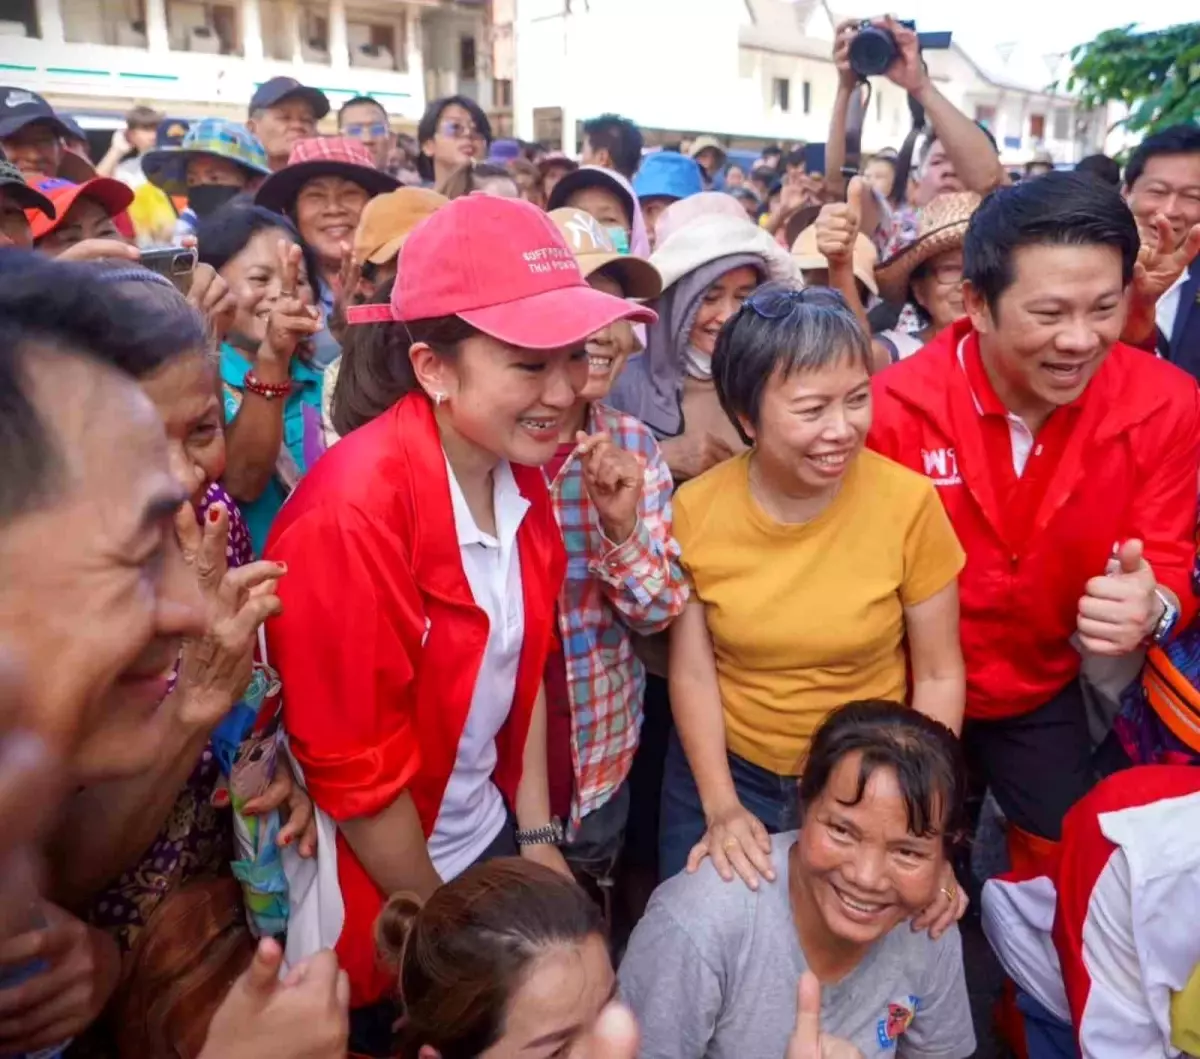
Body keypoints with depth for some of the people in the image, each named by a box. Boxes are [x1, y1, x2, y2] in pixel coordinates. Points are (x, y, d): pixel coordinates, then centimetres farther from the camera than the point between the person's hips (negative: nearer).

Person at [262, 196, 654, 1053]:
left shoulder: (521, 473, -6)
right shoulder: (353, 511, -29)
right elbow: (354, 766, -22)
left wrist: (536, 837, 3)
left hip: (487, 839, 6)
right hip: (379, 882, -6)